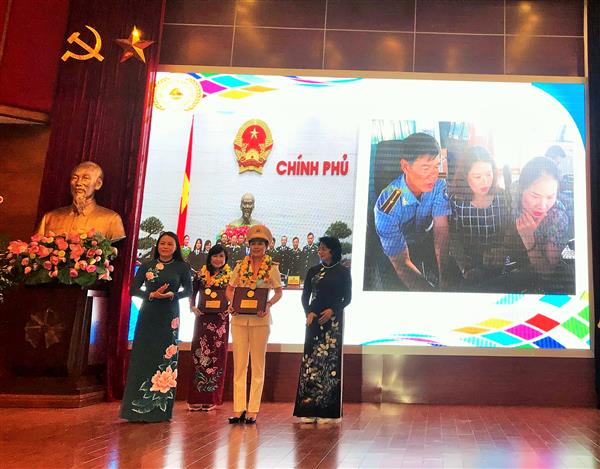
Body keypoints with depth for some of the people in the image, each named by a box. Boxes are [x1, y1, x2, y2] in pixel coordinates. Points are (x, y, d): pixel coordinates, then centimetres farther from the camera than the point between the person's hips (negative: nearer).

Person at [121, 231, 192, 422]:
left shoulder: (181, 267, 5)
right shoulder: (147, 266, 7)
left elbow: (188, 290, 6)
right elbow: (133, 289, 3)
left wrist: (173, 295, -13)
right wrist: (152, 295, -13)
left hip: (170, 318, -1)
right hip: (148, 317, 1)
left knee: (166, 360, -1)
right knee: (142, 358, -1)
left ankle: (160, 410, 8)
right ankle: (138, 408, 7)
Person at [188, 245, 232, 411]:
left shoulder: (229, 276, 4)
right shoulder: (201, 274, 7)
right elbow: (193, 294, 10)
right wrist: (193, 307, -6)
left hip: (220, 320, -1)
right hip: (203, 318, 1)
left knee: (217, 355, 2)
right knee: (199, 354, 1)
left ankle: (211, 399, 10)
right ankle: (196, 399, 7)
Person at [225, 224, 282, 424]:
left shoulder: (272, 267, 0)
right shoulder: (241, 265, 7)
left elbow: (278, 292, 3)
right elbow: (229, 288, 12)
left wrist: (268, 305, -15)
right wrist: (232, 303, -8)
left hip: (260, 319, -2)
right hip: (239, 318, 2)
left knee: (258, 365, 4)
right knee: (239, 364, 4)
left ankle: (253, 410, 10)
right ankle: (238, 409, 10)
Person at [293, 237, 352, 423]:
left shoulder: (343, 272, 4)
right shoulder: (313, 271, 11)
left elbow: (347, 298, 3)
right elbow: (305, 296, 10)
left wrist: (332, 310, -12)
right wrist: (308, 313, -7)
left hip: (333, 320, -2)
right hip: (313, 320, 2)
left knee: (330, 361, -3)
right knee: (311, 360, -2)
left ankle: (327, 410, 2)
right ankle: (309, 409, 3)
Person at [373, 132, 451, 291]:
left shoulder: (438, 185, -23)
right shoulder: (387, 206, -36)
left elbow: (441, 230, -27)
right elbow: (401, 263, -33)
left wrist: (444, 278, -40)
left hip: (427, 239, 4)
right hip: (400, 247, -3)